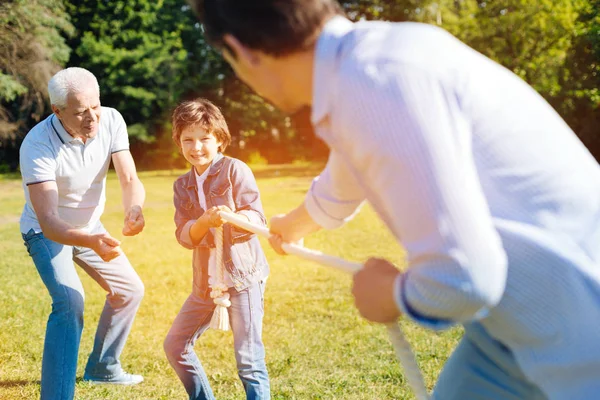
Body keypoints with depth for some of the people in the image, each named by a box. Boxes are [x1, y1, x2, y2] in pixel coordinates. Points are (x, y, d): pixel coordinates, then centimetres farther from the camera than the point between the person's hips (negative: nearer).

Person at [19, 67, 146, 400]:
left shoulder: (111, 121, -21)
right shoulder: (37, 146, -35)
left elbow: (129, 179, -23)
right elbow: (49, 222, -40)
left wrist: (134, 208, -48)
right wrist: (92, 242, -59)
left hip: (89, 225, 6)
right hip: (47, 231, -6)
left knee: (130, 290, 14)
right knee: (69, 301, -28)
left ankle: (102, 368, 34)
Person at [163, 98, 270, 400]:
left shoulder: (234, 169, -6)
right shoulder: (182, 185, 10)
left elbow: (258, 219, -11)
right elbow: (184, 236, -1)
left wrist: (233, 217, -33)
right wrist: (205, 221, -23)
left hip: (243, 276, -6)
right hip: (207, 281, 7)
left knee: (249, 360, -8)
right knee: (175, 345, 14)